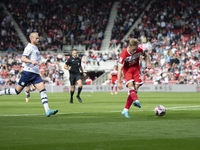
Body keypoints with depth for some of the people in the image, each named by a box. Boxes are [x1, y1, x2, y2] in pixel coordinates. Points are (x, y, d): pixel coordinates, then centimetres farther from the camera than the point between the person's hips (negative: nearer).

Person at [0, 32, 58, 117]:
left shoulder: (35, 48, 21)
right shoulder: (29, 47, -6)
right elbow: (22, 59, -19)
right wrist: (32, 61, -31)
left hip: (36, 74, 8)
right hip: (28, 72, -8)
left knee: (43, 90, -10)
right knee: (17, 91, -1)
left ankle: (47, 111, -19)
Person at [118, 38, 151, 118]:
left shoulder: (139, 50, -13)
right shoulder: (124, 54, -25)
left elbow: (146, 55, 12)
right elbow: (120, 68, -25)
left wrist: (148, 63, -6)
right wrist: (119, 82, -29)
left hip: (136, 69, 3)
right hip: (127, 69, -3)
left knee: (135, 88, -9)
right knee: (130, 84, -30)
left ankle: (126, 110, -7)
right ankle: (136, 100, -56)